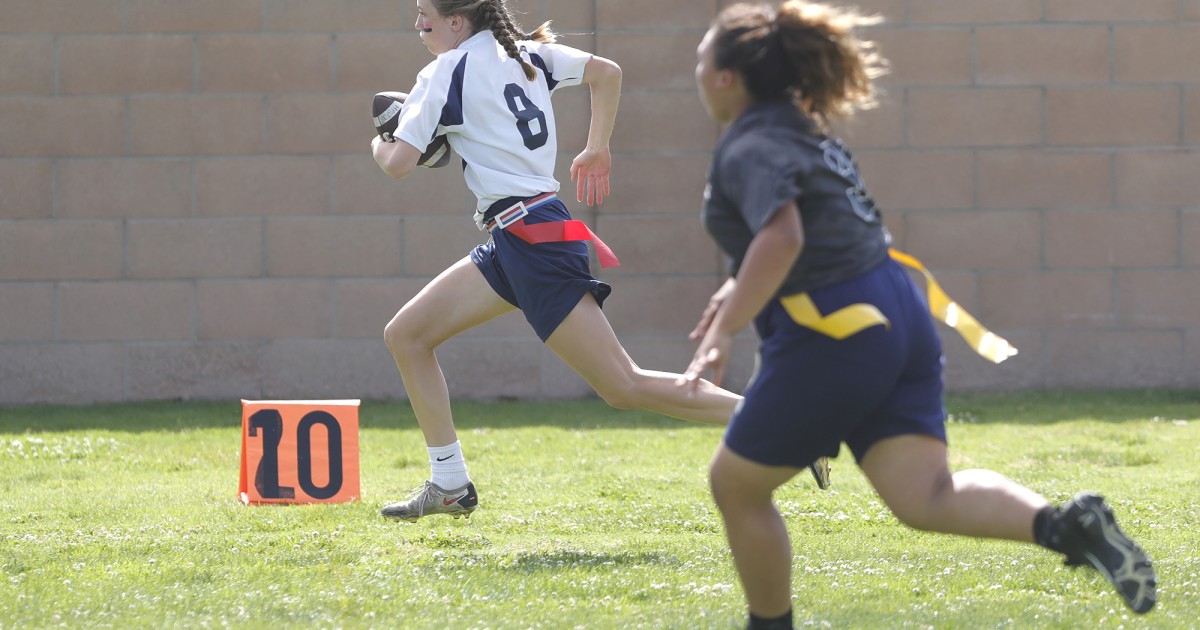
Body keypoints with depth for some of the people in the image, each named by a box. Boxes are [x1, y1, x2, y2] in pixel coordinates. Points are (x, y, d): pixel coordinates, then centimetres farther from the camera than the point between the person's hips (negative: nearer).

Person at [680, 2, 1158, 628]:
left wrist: (724, 331, -28)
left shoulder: (750, 149, -10)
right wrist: (741, 289, 31)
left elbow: (781, 237, -28)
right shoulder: (799, 129, 20)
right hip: (898, 314, 9)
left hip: (834, 339, -9)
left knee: (734, 483, 12)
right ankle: (1066, 525, -27)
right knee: (926, 497, -5)